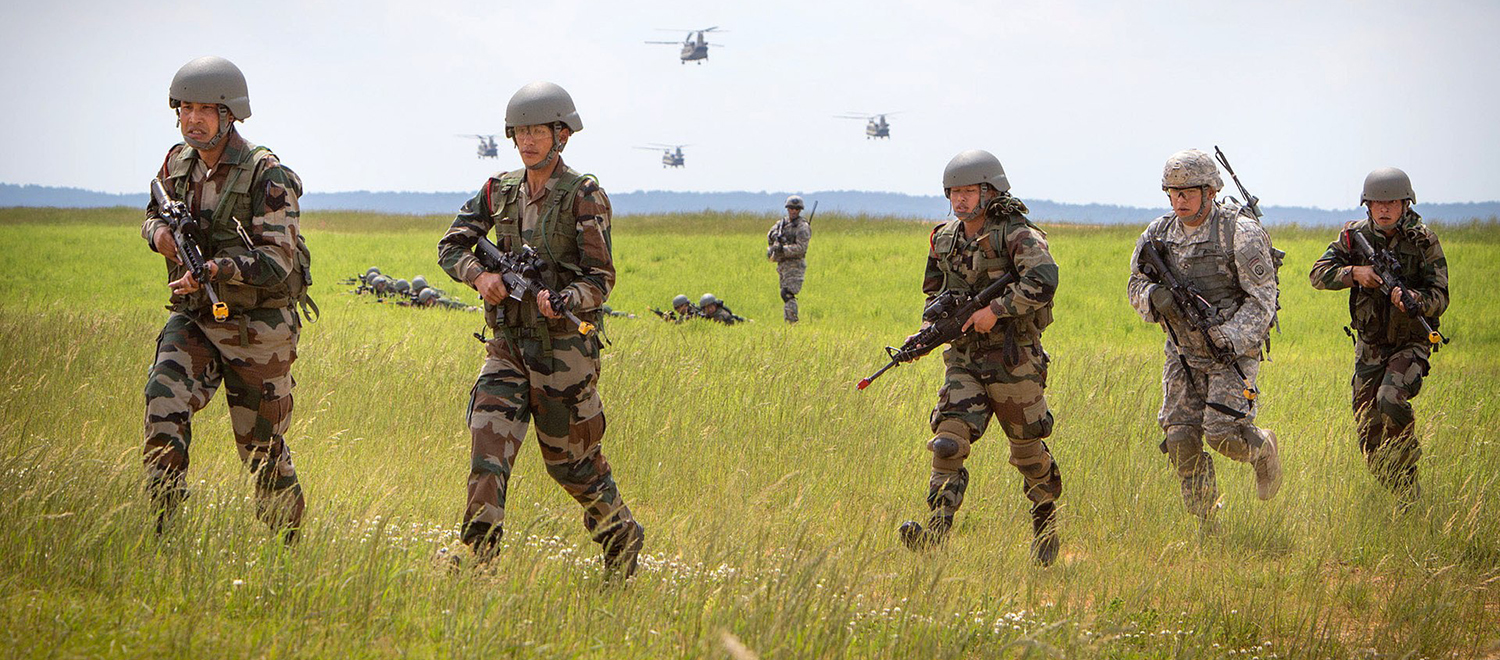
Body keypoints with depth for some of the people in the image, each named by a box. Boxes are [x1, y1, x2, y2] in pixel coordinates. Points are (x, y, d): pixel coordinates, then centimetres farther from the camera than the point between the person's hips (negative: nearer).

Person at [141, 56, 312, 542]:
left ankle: (288, 548, 26)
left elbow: (276, 265, -21)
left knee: (262, 446, 6)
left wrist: (216, 269, -37)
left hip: (257, 329, -4)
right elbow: (153, 214, 21)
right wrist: (159, 232, -4)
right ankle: (159, 533, -14)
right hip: (192, 321, 5)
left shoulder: (266, 178, -16)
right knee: (164, 411, -19)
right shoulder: (178, 163, 3)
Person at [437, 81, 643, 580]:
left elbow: (600, 277, -9)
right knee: (488, 449, -11)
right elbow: (450, 246, 7)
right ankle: (476, 560, -11)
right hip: (507, 346, 4)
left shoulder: (584, 197, -7)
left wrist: (562, 302, -29)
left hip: (564, 347, -4)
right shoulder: (500, 192, 8)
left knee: (574, 461, 7)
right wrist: (480, 275, -14)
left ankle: (623, 538, 31)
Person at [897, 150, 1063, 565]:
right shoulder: (945, 239, 8)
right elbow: (934, 291, 24)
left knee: (1027, 451, 9)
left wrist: (996, 309, -28)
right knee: (949, 440, -15)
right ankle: (937, 528, -22)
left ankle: (1047, 521, 32)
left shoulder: (1016, 234, -12)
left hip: (1014, 360, -4)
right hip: (965, 359, 4)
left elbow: (1043, 280, -28)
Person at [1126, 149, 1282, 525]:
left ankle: (1263, 449, 18)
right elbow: (1136, 286, 9)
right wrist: (1154, 296, -15)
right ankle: (1207, 524, 12)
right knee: (1181, 439, -3)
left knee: (1222, 433, -17)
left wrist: (1229, 339, -27)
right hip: (1184, 354, 5)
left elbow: (1262, 298, -14)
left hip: (1234, 350, -5)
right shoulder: (1158, 234, 1)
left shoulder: (1240, 233, -14)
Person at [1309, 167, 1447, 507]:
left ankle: (1408, 462, -5)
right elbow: (1319, 274, -7)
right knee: (1368, 433, 0)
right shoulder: (1354, 235, -4)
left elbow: (1439, 298, -15)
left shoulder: (1423, 240, -12)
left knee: (1391, 401, -29)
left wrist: (1412, 300, -36)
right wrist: (1354, 273, -24)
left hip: (1411, 343, -3)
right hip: (1369, 346, 3)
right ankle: (1404, 494, 17)